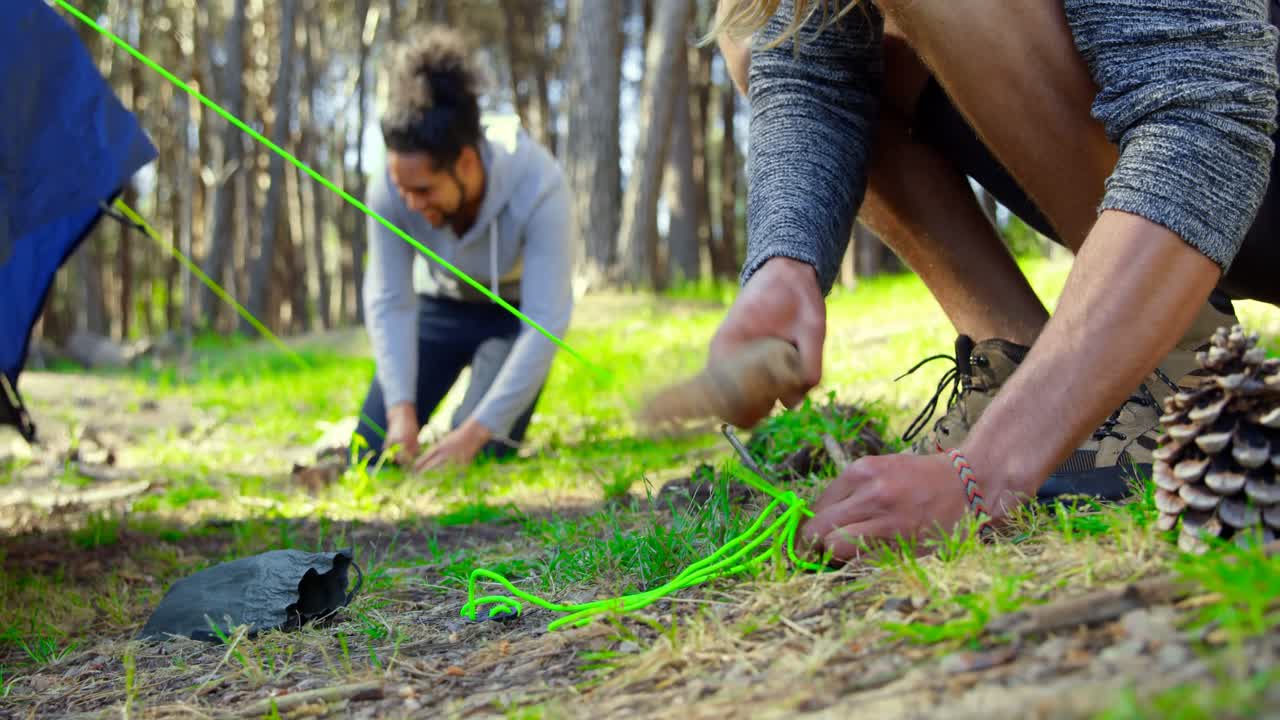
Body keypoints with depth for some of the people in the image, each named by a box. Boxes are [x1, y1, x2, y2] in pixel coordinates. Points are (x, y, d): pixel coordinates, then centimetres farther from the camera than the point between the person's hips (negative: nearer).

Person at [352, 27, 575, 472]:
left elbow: (545, 325, -35)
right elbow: (389, 301, -22)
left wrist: (475, 432, -38)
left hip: (518, 315, -2)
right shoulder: (391, 187, -28)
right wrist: (401, 411, -33)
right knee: (370, 453, -7)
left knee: (476, 459, -18)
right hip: (440, 306, 3)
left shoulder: (538, 187, -37)